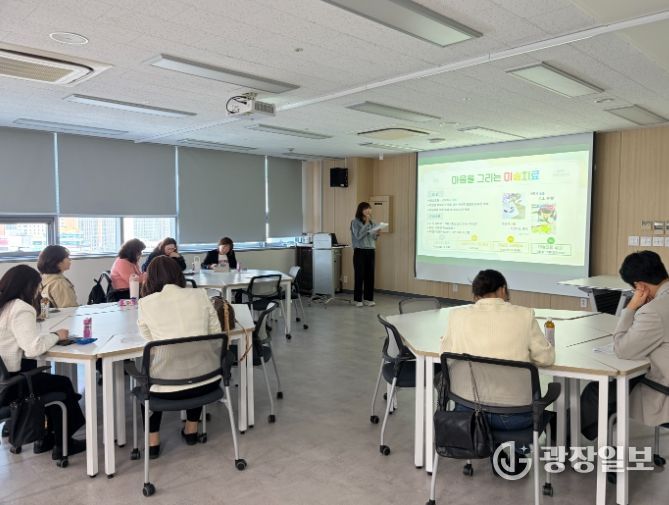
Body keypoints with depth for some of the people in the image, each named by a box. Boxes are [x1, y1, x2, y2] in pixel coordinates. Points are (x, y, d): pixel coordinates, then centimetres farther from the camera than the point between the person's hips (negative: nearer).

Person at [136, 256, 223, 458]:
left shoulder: (146, 303, -3)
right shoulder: (200, 295, 2)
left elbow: (147, 336, 13)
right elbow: (216, 333, 10)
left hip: (167, 388, -2)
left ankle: (152, 441, 31)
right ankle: (191, 429, 47)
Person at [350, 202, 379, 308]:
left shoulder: (371, 222, 13)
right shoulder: (355, 222, -5)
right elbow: (358, 236, -17)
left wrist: (377, 234, -4)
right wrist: (366, 223, -15)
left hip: (371, 251, 5)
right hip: (360, 251, -5)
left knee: (370, 275, 5)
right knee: (359, 275, -2)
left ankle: (368, 298, 14)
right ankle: (358, 299, 6)